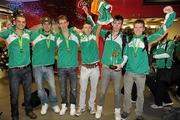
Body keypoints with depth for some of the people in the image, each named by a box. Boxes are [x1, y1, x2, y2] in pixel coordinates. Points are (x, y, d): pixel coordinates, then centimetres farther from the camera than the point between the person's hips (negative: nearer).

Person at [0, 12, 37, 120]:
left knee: (28, 91, 16)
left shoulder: (28, 33, 4)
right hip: (14, 70, -3)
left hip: (27, 68, 3)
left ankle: (29, 110, 36)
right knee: (14, 94, 7)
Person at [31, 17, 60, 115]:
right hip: (37, 66, -1)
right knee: (40, 87, 11)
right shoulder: (35, 35, -6)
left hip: (49, 66, 2)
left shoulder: (54, 36, 4)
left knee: (52, 86, 5)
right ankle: (44, 104, 32)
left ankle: (54, 104, 27)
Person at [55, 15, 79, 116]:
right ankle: (64, 105, 30)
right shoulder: (57, 36, 1)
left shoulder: (75, 34, 1)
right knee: (63, 88, 11)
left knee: (74, 88, 7)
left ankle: (73, 106, 26)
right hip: (61, 66, 1)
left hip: (73, 66, 0)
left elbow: (79, 46, 17)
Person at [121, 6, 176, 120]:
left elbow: (163, 29, -3)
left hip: (141, 73, -1)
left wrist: (170, 14, -11)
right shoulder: (128, 39, 3)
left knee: (140, 94, 12)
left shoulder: (147, 39, -1)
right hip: (129, 72, 1)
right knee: (127, 93, 12)